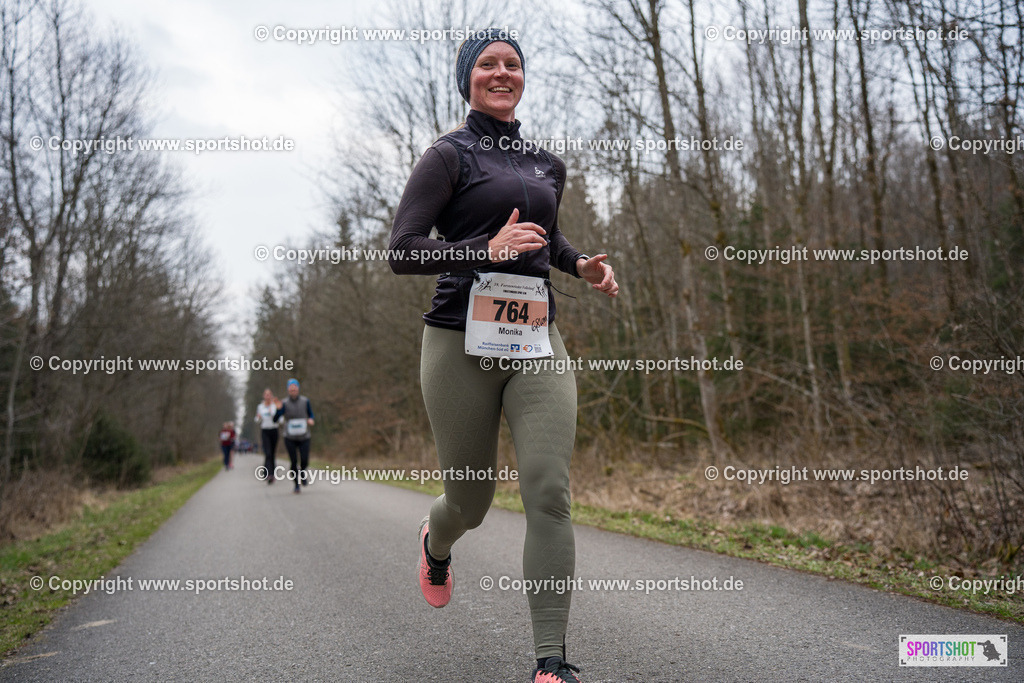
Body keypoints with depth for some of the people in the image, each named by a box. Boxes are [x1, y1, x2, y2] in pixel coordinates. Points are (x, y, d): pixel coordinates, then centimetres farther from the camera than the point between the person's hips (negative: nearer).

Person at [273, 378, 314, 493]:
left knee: (304, 461, -8)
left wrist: (311, 420, -10)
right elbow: (275, 419, -13)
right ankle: (297, 485, 13)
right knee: (294, 462, -5)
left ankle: (302, 472, 28)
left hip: (304, 437, 1)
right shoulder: (284, 403, -6)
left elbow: (311, 414, 12)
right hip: (290, 438, -1)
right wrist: (278, 409, -31)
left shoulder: (305, 401, -1)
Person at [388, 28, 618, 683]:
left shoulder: (548, 165, 16)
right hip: (462, 342, -3)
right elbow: (402, 252, -9)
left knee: (550, 492, -12)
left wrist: (584, 264, 12)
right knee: (471, 501, 9)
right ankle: (436, 543, 47)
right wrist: (487, 249, -21)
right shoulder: (450, 155, -1)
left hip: (537, 340, 4)